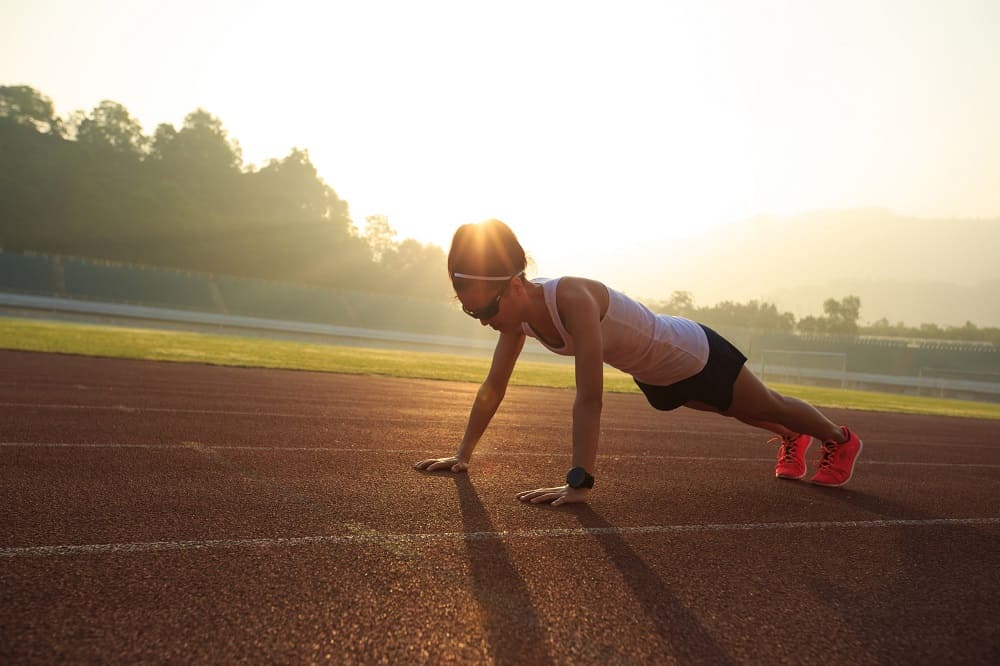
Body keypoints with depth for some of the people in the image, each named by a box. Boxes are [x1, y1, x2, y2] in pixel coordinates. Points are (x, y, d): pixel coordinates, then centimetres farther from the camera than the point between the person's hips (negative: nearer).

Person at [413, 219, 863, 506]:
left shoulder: (572, 299, -43)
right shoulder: (519, 313, -18)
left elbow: (590, 397, -47)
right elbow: (493, 387, -9)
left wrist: (579, 483, -48)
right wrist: (463, 454, -8)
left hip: (693, 353, -7)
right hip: (655, 375, 7)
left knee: (767, 405, 20)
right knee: (739, 412, 34)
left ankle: (840, 439, 49)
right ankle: (790, 438, 64)